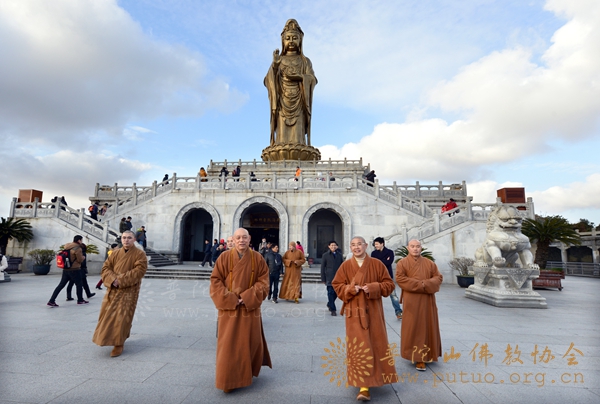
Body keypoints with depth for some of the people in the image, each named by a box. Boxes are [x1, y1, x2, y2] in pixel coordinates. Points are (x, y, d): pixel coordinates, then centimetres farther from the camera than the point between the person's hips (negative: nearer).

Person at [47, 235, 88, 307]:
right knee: (79, 285, 8)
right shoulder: (78, 248, -17)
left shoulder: (67, 246, 8)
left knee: (61, 285, 9)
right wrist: (83, 257, 9)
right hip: (74, 270, -7)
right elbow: (80, 260, -12)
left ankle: (51, 301, 5)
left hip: (66, 269, 7)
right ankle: (80, 300, 18)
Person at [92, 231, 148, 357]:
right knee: (108, 314, 13)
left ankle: (119, 344, 5)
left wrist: (121, 280, -20)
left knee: (122, 317, -6)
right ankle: (108, 337, 38)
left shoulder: (140, 254, -6)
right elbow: (105, 267, 4)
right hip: (112, 289, 5)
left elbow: (139, 271, -15)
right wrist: (112, 279, -15)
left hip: (129, 291, -5)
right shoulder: (115, 253, 8)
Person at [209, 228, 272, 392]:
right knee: (228, 343, 3)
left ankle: (248, 371, 37)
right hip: (229, 308, -1)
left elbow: (263, 281, -3)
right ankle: (226, 377, 21)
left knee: (250, 341, 12)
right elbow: (215, 280, -5)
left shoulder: (257, 258, -3)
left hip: (250, 308, 2)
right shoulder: (225, 257, -6)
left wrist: (247, 297, -15)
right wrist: (229, 299, -16)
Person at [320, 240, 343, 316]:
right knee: (331, 293, -5)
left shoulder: (340, 255, 8)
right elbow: (322, 268, 3)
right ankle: (333, 309, 5)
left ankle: (329, 304, 34)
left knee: (336, 292, 9)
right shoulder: (325, 255, 2)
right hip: (329, 278, -3)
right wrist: (323, 279, -1)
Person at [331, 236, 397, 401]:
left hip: (373, 311, 1)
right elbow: (337, 286, 3)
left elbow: (389, 284, 2)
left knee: (375, 344, 9)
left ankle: (371, 378, 30)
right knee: (358, 347, -3)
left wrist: (374, 288, -16)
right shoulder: (345, 266, 0)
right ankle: (364, 386, 8)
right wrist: (350, 289, -16)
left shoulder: (377, 264, -1)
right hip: (354, 311, -1)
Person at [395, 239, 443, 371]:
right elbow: (400, 279, -13)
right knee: (413, 327, 0)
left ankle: (424, 355, 22)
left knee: (427, 327, 8)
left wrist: (426, 284, -15)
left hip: (427, 300, 3)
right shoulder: (402, 263, -2)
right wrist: (419, 284, -16)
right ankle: (417, 356, 8)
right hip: (411, 300, -3)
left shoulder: (429, 263, 9)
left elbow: (438, 277, 4)